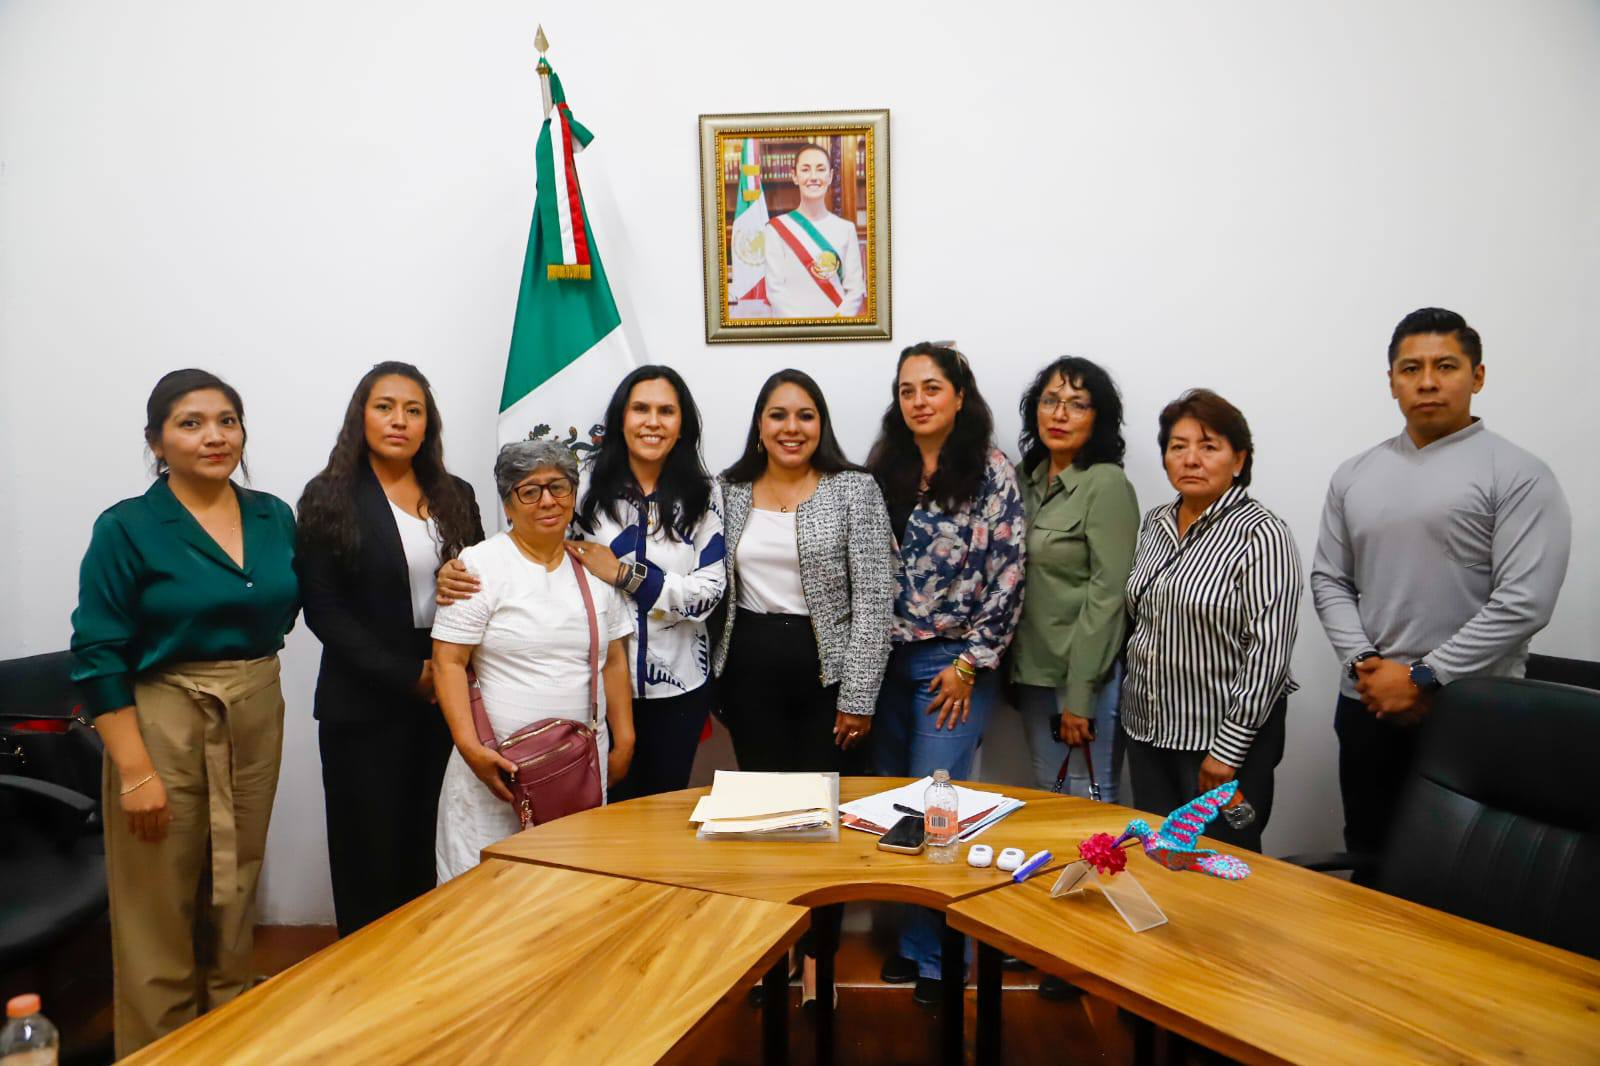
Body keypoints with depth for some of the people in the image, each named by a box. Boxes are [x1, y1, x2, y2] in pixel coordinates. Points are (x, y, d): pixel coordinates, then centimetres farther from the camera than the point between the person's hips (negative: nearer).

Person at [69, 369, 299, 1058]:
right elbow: (97, 657, -11)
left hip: (258, 720, 5)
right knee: (161, 909, 4)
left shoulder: (274, 517, 3)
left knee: (236, 891, 17)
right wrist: (135, 770, -15)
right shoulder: (127, 528, -9)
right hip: (163, 723, -4)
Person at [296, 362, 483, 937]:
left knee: (428, 856, 9)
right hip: (366, 706, -3)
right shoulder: (329, 497, -3)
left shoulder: (456, 497, 9)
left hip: (444, 701, 3)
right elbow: (324, 610, -8)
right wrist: (407, 677, -14)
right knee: (371, 859, 5)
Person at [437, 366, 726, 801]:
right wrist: (458, 576, -22)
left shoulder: (702, 495, -3)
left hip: (677, 683, 1)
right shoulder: (586, 484, -5)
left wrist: (624, 574, -17)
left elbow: (709, 591, -8)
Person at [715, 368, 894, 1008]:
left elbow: (873, 597, -7)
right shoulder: (730, 492, 6)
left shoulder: (854, 490, -4)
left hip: (825, 667, -2)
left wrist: (858, 696, -11)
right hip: (750, 668, 3)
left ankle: (817, 953, 23)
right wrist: (711, 683, 7)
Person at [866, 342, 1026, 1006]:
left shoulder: (992, 473, -5)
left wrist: (969, 664, -11)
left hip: (954, 664, -5)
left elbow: (1008, 577, -8)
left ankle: (936, 956, 14)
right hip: (886, 659, 5)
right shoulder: (882, 471, 8)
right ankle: (908, 937, 27)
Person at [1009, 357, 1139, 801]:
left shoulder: (1106, 484, -13)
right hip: (1033, 666, 7)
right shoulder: (1029, 478, 8)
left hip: (1086, 672, -7)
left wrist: (1080, 695, -17)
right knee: (1045, 797, 17)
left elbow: (1107, 592, -17)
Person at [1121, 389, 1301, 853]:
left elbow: (1267, 654, -17)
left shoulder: (1261, 534, -14)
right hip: (1149, 731, 6)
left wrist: (1228, 750, -17)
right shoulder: (1154, 524, 7)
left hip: (1222, 736, -6)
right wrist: (1128, 699, 12)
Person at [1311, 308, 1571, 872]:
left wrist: (1421, 679, -14)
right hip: (1368, 704, 5)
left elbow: (1523, 602, -14)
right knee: (1369, 858, 15)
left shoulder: (1518, 476, -6)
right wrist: (1365, 664, -6)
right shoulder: (1354, 475, 9)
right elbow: (1329, 579, 9)